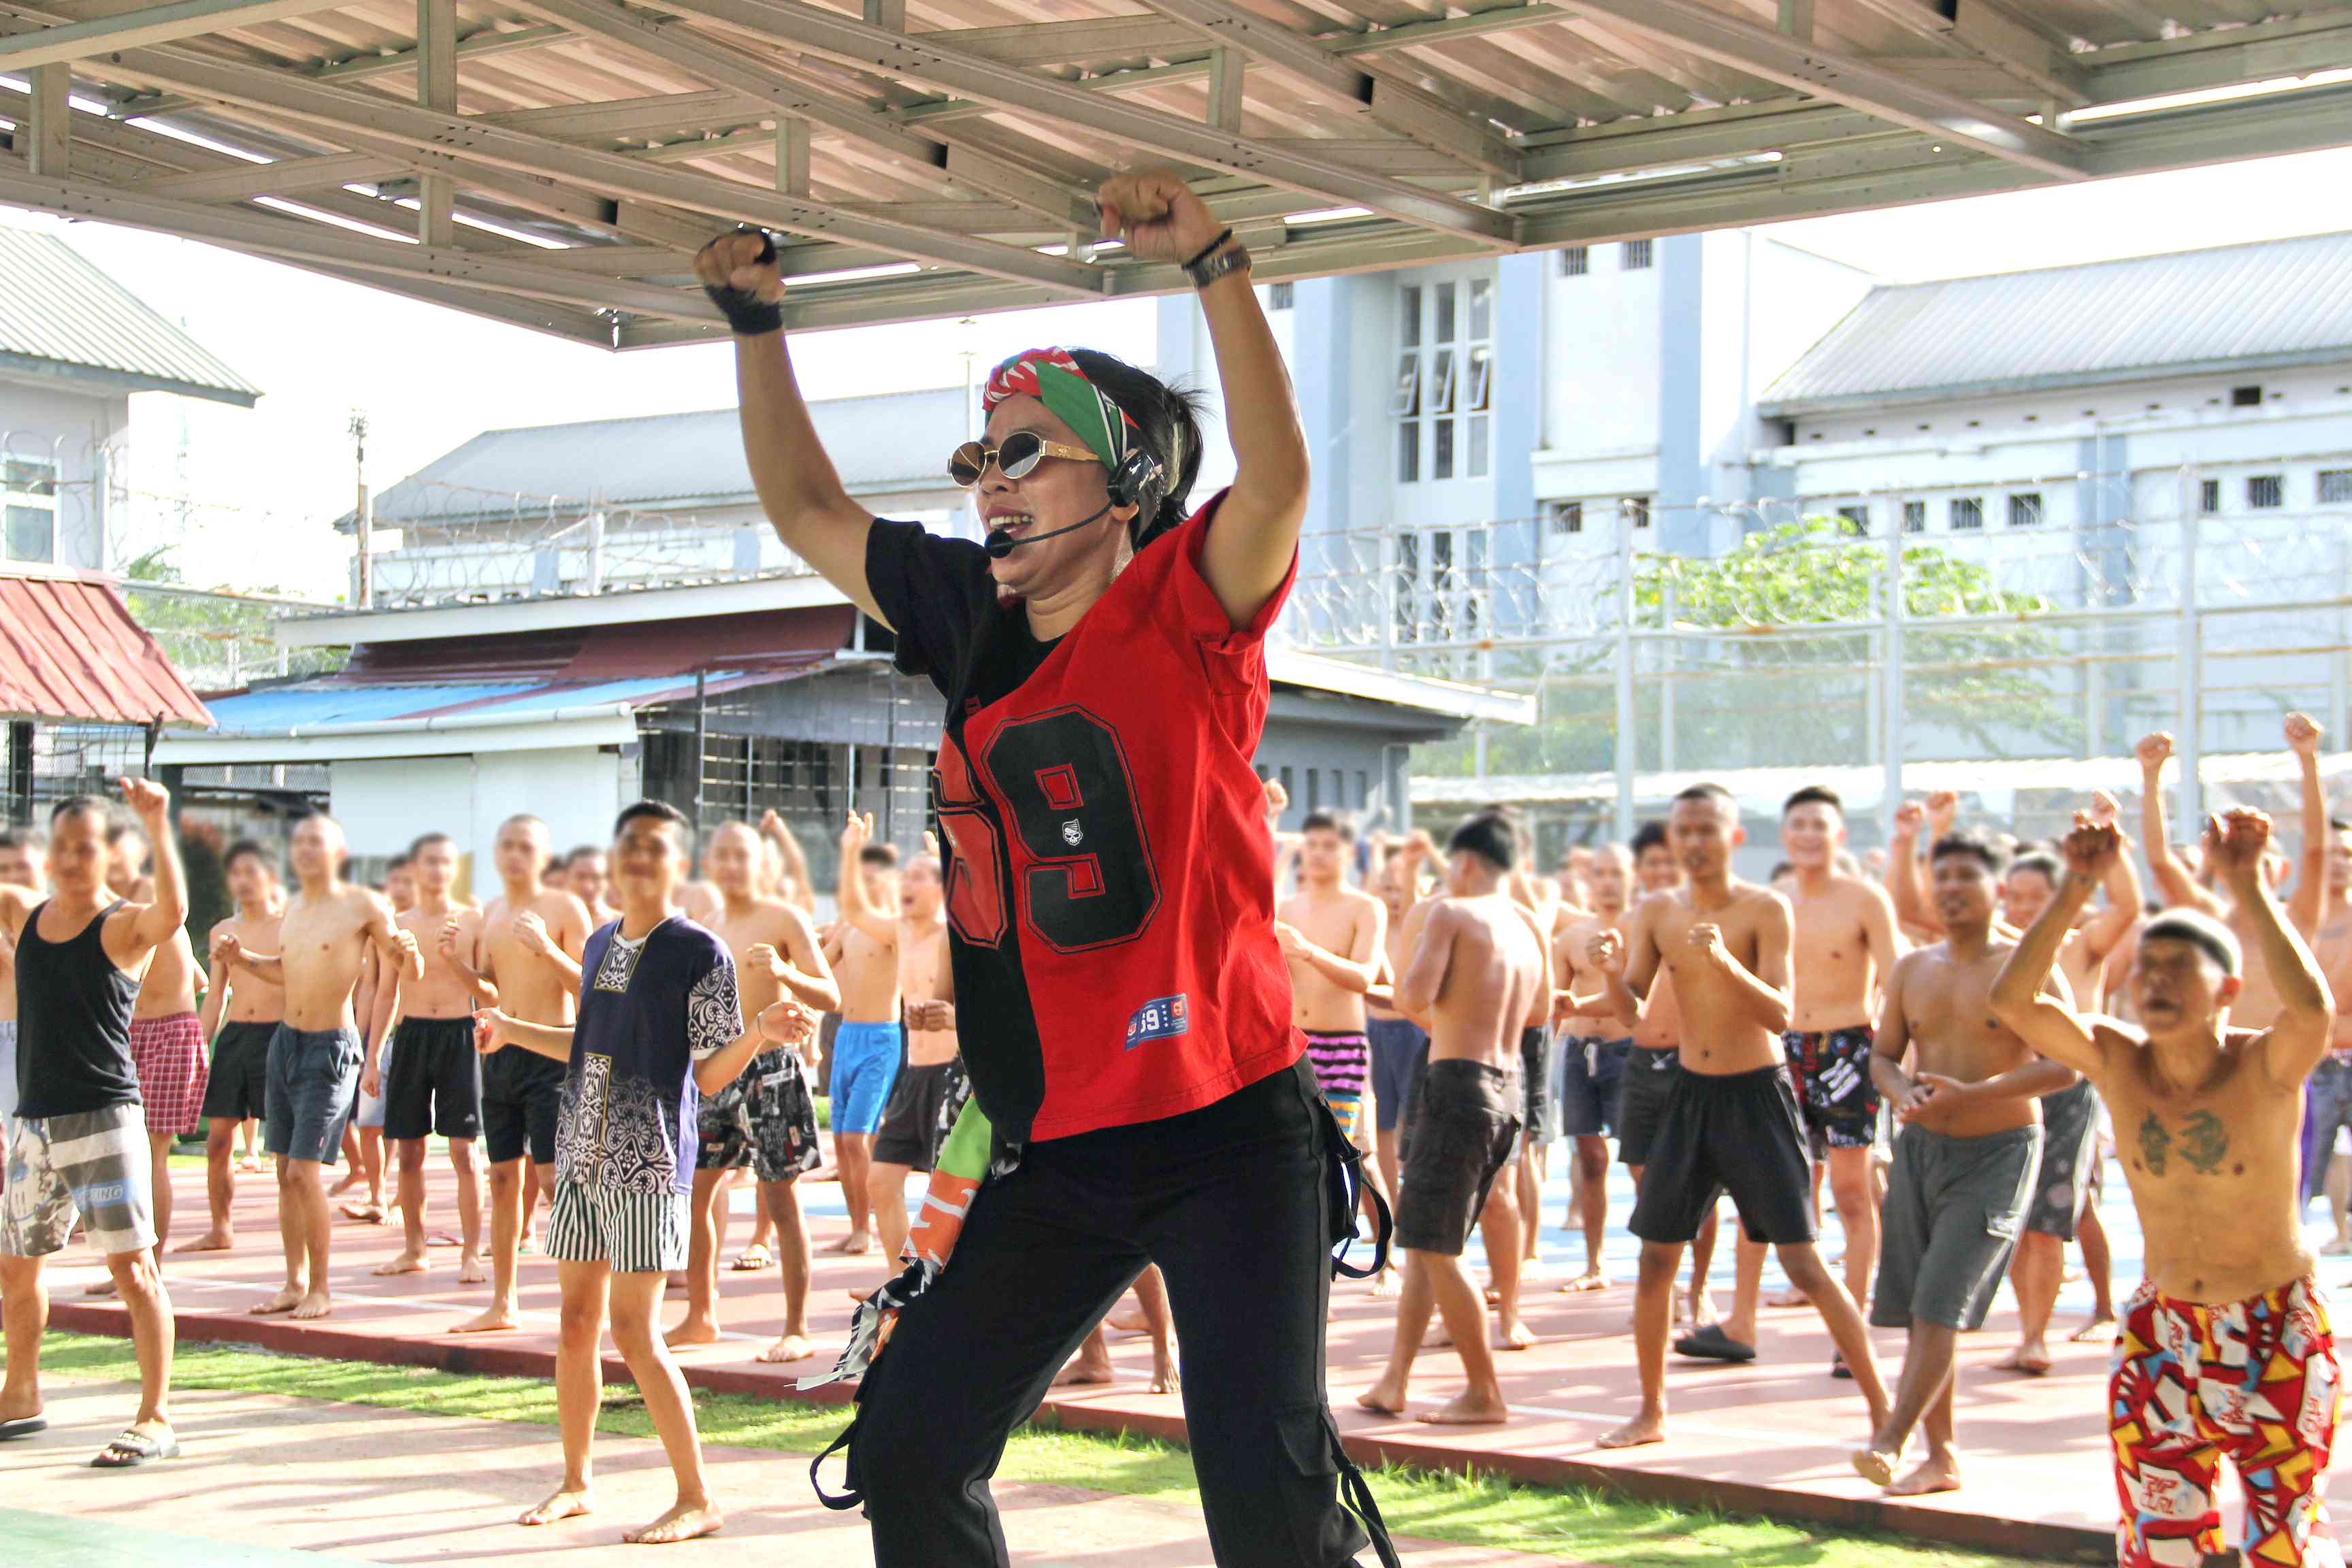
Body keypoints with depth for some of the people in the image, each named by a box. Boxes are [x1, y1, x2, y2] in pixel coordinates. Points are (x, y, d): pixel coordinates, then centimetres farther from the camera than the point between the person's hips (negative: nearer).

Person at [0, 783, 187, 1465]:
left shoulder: (123, 924, -7)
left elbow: (173, 912, -30)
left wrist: (158, 828, -39)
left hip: (104, 1118, -6)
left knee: (131, 1265, -9)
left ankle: (155, 1419, -7)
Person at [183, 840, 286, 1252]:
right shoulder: (221, 932, 12)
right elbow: (215, 997, 17)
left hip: (278, 1034, -5)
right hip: (233, 1035, 5)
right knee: (218, 1137, 3)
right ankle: (221, 1229, 13)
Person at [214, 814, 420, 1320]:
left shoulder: (362, 906, -8)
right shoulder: (294, 908, 12)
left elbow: (408, 974, -5)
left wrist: (407, 952, -26)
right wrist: (243, 959, 12)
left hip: (331, 1048, -7)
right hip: (286, 1042, 7)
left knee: (304, 1172, -11)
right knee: (286, 1173, 7)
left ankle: (321, 1288, 0)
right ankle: (296, 1283, 16)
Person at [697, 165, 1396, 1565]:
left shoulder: (1185, 612, -8)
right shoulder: (971, 623, 9)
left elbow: (1278, 478, -28)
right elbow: (803, 505, 21)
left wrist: (1213, 260, -33)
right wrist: (757, 323, 16)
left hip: (1227, 1133, -6)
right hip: (1054, 1151, 6)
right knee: (908, 1450, 8)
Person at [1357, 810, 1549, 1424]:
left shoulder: (1450, 914, -9)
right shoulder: (1529, 925, 13)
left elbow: (1413, 997, -16)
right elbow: (1541, 1009, 25)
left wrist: (1418, 940, 3)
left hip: (1458, 1081, -8)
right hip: (1508, 1090, 8)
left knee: (1432, 1245, -1)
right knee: (1425, 1241, 16)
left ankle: (1485, 1394, 1)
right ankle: (1394, 1383, 18)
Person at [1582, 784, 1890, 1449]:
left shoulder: (1765, 909, -11)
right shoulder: (1657, 913, 3)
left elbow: (1779, 1015, -18)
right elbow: (1630, 1011, 1)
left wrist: (1725, 961, -33)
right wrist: (1611, 973, -20)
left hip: (1758, 1094, -5)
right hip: (1690, 1092, 5)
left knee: (1803, 1262, -8)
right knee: (1656, 1257, 7)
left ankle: (1882, 1410, 0)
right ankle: (1651, 1411, 22)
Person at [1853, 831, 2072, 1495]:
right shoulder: (1912, 969, 9)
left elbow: (2062, 1066, -14)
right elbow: (1883, 1055, 12)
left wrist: (1972, 1094, -23)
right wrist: (1901, 1090, -12)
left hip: (1998, 1150, -5)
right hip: (1921, 1147, 5)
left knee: (1940, 1303, -14)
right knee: (1920, 1310, 6)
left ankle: (1890, 1441, -15)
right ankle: (1941, 1456, 15)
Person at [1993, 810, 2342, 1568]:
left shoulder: (2264, 1067, -18)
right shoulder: (2117, 1061, -9)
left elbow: (2312, 1006, -41)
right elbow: (2012, 1001, -23)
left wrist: (2247, 886, -41)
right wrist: (2076, 887, -29)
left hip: (2279, 1333, -3)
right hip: (2164, 1333, 3)